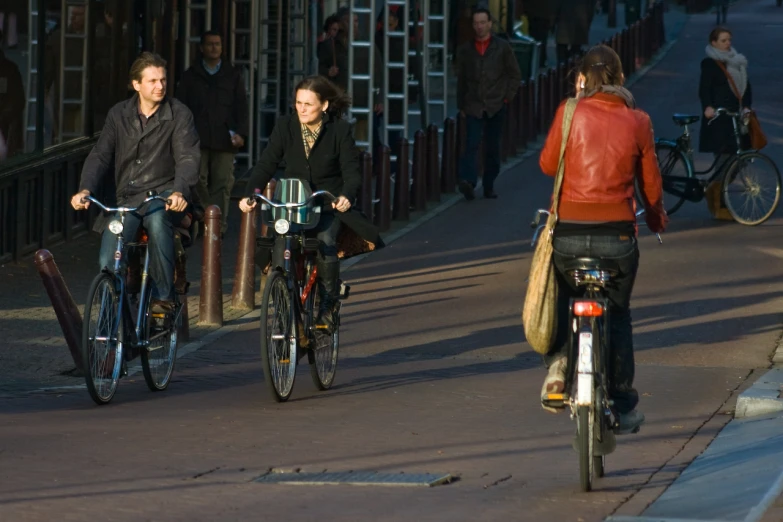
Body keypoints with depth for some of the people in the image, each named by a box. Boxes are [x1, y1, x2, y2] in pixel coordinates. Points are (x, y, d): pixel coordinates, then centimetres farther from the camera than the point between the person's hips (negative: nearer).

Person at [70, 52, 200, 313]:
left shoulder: (179, 114, -3)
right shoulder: (119, 115, 7)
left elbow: (187, 158, -13)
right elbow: (100, 155, 3)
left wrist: (179, 192, -33)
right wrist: (85, 189, -17)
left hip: (162, 195, -3)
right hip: (127, 200, 3)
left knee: (158, 220, -39)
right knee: (107, 263, -15)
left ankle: (164, 297, -27)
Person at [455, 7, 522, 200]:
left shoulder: (502, 47, 5)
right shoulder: (465, 50, 8)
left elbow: (515, 74, 10)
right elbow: (461, 79, 13)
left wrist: (507, 97, 1)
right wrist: (461, 105, 10)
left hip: (496, 106, 1)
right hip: (474, 106, -1)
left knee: (493, 148, 6)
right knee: (472, 143, -17)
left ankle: (489, 186, 15)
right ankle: (467, 181, -30)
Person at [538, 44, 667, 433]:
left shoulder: (570, 113, -5)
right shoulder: (637, 121, 0)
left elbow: (547, 164, 4)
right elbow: (650, 181, 8)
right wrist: (656, 219, 28)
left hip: (569, 229, 0)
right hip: (618, 232, 0)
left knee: (563, 298, 25)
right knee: (617, 314, 16)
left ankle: (558, 361, -1)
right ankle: (623, 407, 20)